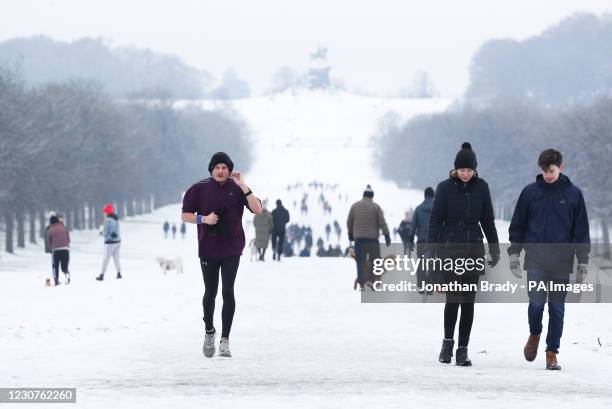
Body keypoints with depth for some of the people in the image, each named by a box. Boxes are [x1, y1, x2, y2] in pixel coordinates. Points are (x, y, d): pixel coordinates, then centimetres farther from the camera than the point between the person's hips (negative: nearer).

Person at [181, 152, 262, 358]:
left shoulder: (237, 189, 0)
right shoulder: (199, 189, 0)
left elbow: (257, 210, -12)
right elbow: (185, 215, 4)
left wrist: (243, 186, -18)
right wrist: (203, 219, -14)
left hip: (232, 250, -1)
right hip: (208, 250, 1)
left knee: (228, 292, -10)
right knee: (210, 293, 7)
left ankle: (225, 340, -7)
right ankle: (209, 330, 32)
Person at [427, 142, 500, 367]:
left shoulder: (481, 187, 6)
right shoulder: (445, 187, -1)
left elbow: (488, 220, 12)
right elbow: (435, 219, -1)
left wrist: (494, 249, 12)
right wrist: (431, 249, -9)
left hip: (474, 249, 2)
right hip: (450, 248, -2)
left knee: (468, 300, 2)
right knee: (453, 296, -11)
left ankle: (462, 349, 5)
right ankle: (448, 342, 7)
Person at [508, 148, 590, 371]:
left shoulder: (573, 194, 3)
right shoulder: (530, 192, 4)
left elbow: (581, 230, 6)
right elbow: (517, 225, 11)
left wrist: (583, 262, 2)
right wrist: (514, 253, 5)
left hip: (562, 262, 0)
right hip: (535, 260, 0)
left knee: (557, 308, 2)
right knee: (536, 303, -11)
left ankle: (552, 353, 10)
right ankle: (534, 335, 18)